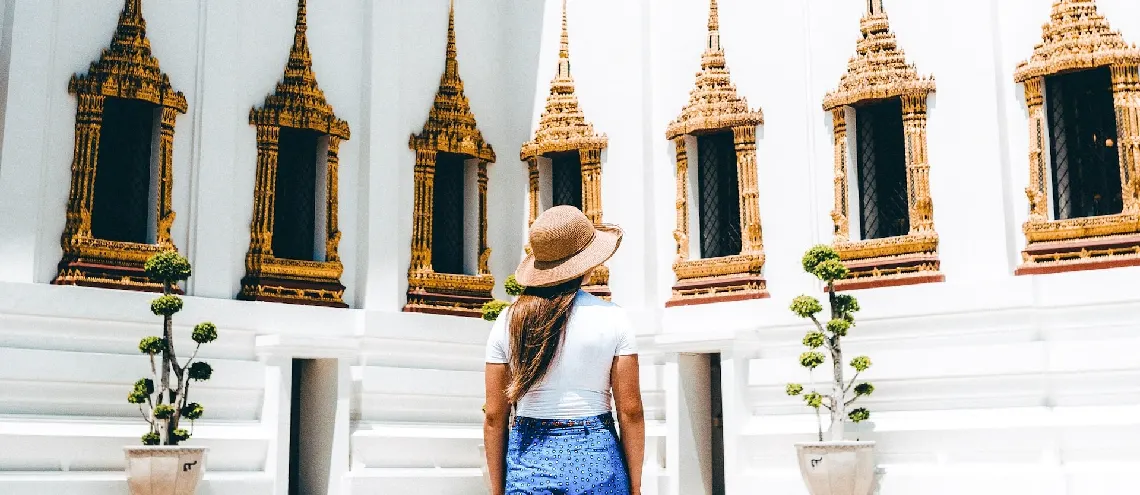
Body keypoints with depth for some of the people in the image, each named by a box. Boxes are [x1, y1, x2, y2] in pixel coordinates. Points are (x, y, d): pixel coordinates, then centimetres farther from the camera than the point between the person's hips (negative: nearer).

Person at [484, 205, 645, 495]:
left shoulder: (507, 322, 1)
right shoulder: (612, 318, -4)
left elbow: (494, 416, 1)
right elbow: (630, 410, -5)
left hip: (528, 461, 2)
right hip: (595, 458, -2)